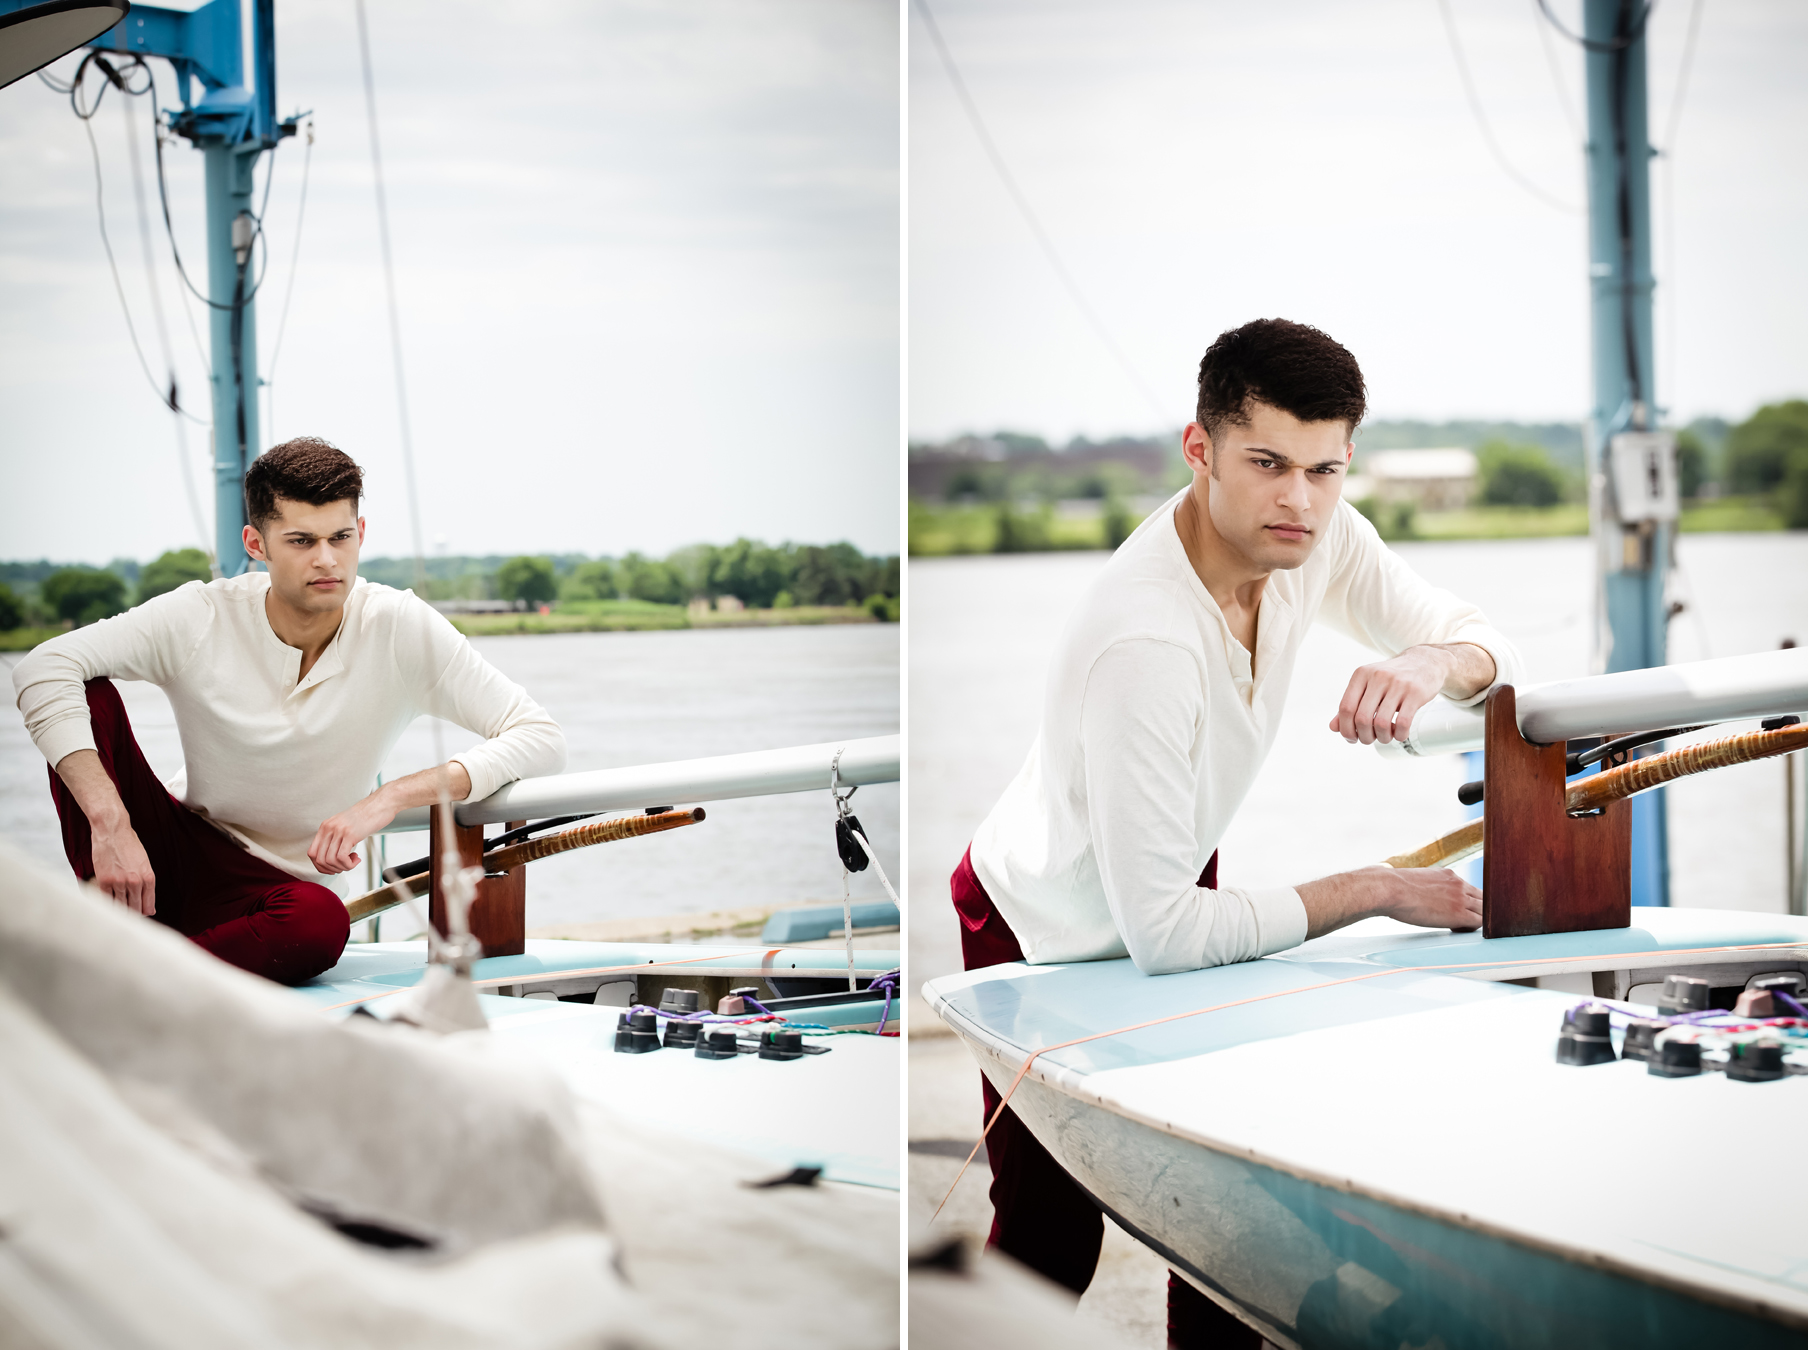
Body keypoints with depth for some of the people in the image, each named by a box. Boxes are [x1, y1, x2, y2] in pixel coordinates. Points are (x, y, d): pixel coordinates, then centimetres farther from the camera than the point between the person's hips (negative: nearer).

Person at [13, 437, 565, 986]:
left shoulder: (399, 628, -15)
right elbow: (43, 668, -24)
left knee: (322, 922, -39)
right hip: (174, 854, 1)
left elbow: (541, 739, -19)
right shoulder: (202, 619, -14)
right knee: (89, 695, -21)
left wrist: (391, 797, -30)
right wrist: (110, 824, -36)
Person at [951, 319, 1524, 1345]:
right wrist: (1377, 891, -27)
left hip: (1173, 893, 7)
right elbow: (1161, 934, -36)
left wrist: (1431, 662, -37)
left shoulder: (1316, 532, -18)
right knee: (1052, 1233, 3)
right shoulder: (1144, 644, -40)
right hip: (1054, 939, -7)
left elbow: (1494, 652, -11)